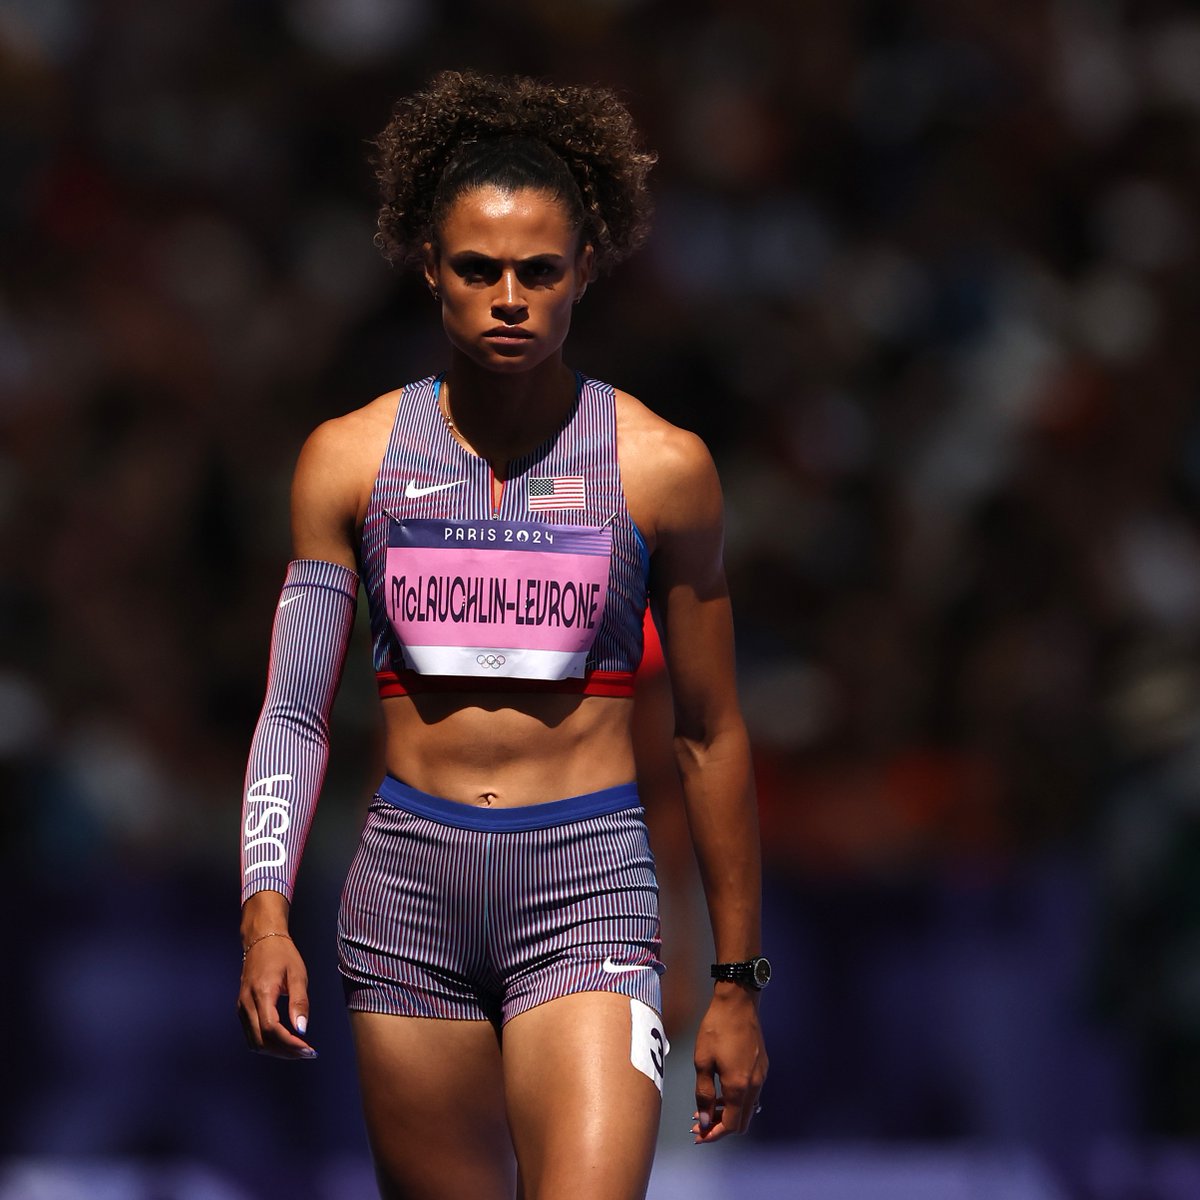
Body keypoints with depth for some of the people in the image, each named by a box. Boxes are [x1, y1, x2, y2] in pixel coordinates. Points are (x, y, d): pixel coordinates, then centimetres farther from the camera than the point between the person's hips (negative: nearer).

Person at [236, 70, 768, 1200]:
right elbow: (294, 711, 7)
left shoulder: (659, 467, 1)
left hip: (588, 891, -2)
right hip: (410, 888, 2)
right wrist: (264, 915, -8)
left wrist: (736, 981, 10)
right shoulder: (351, 459, 5)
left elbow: (709, 735, 8)